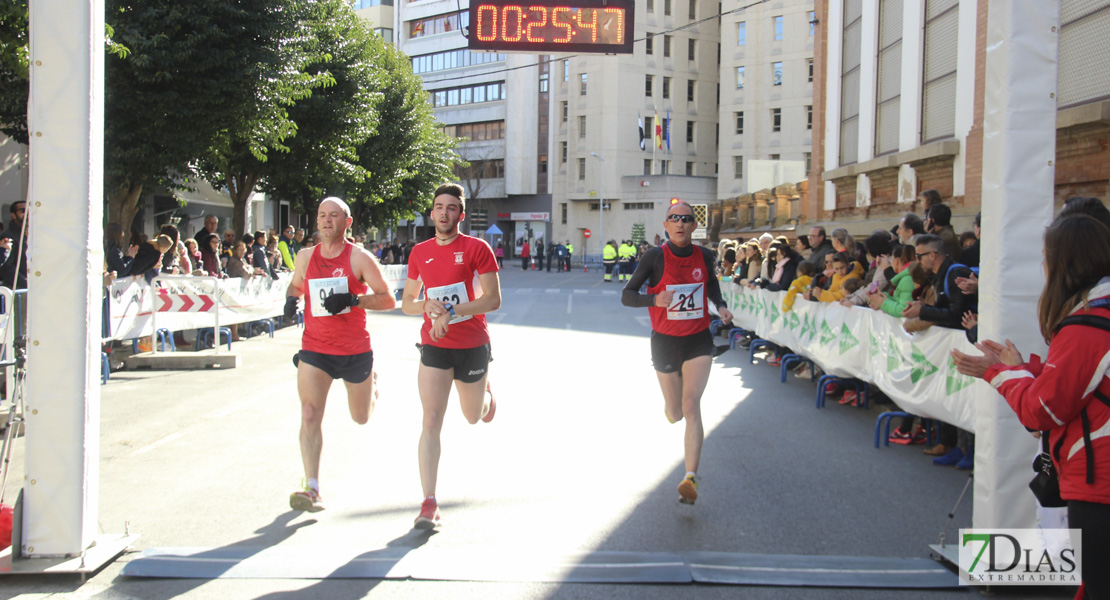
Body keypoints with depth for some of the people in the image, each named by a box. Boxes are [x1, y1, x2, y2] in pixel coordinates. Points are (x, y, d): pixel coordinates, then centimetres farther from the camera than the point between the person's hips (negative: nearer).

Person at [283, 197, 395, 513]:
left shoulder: (359, 257, -8)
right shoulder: (305, 257, 3)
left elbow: (388, 299, -9)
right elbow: (296, 285, 23)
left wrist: (353, 300, -25)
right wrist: (291, 299, 0)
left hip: (355, 350, -1)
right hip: (314, 349, 2)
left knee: (361, 417, 17)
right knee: (310, 415, -16)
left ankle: (370, 382, 53)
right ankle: (312, 489, -16)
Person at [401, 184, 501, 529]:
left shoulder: (477, 248, -6)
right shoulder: (420, 253, 6)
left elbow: (493, 300, -13)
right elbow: (407, 303, 12)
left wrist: (450, 311, -22)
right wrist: (427, 306, -10)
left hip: (473, 345, -1)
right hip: (434, 347, 2)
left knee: (473, 417, 17)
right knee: (431, 422, -9)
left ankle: (484, 389, 54)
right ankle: (429, 504, -7)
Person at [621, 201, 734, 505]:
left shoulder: (704, 256, -2)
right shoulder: (655, 257, -12)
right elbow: (627, 295, -10)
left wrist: (720, 305, 2)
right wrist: (655, 300, -29)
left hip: (698, 341, 1)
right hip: (665, 341, 0)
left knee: (691, 406, -15)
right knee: (675, 414, 12)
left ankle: (690, 478, -15)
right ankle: (671, 406, 52)